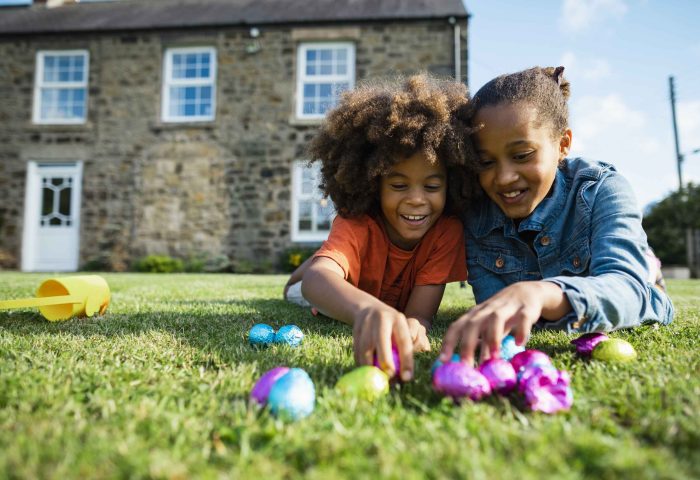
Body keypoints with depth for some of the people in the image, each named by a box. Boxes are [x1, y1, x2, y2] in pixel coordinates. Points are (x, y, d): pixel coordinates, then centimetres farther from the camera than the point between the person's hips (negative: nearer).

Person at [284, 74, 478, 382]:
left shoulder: (448, 229, -37)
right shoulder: (356, 224, -44)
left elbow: (420, 313, -40)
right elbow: (315, 280, -65)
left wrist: (413, 326, -66)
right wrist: (368, 307, -88)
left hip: (400, 301, 2)